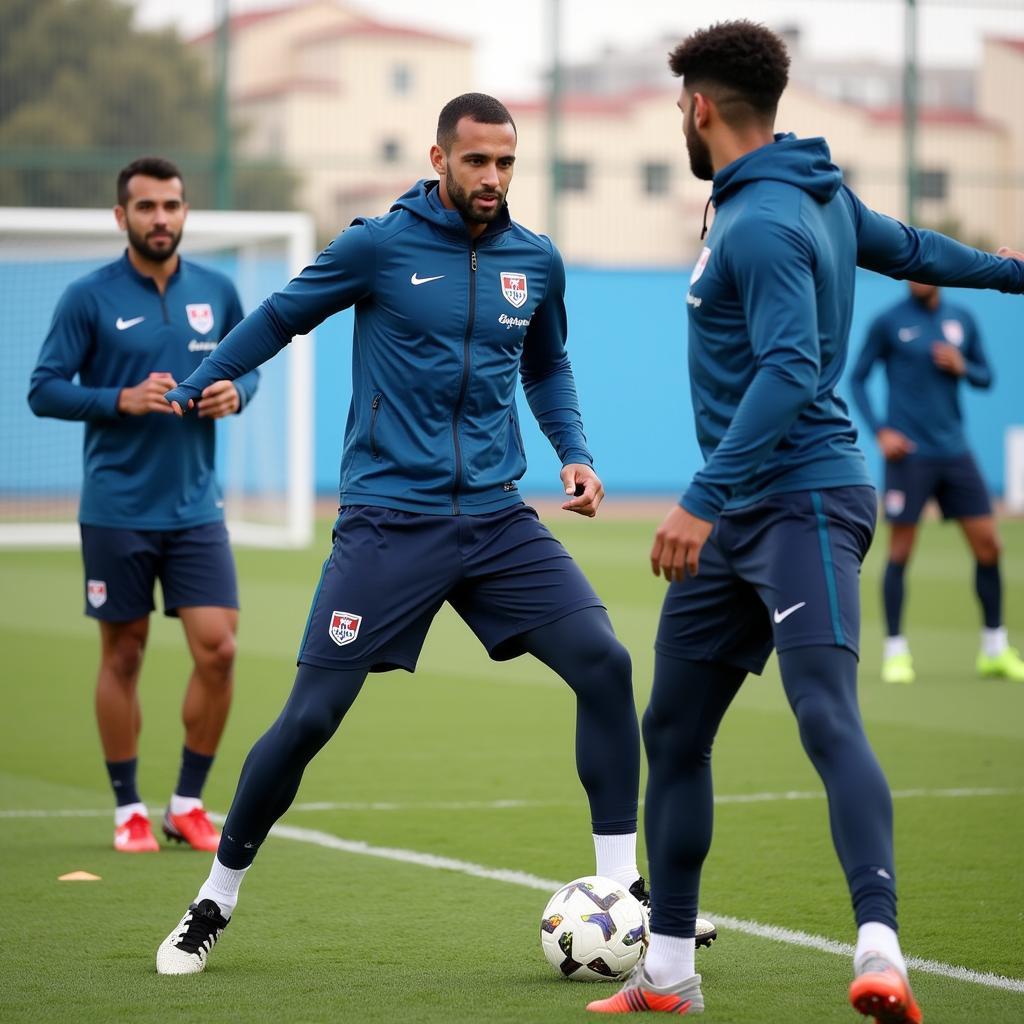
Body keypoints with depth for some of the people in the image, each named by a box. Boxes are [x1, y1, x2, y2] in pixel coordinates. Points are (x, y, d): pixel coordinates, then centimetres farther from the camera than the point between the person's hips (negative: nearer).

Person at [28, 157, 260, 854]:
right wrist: (122, 400, -19)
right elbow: (44, 389, -6)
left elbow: (248, 366, 17)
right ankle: (129, 809, 17)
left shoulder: (218, 292, 5)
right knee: (123, 655, 4)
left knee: (218, 648, -6)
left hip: (196, 507, 3)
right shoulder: (89, 298, -5)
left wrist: (235, 392, -6)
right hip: (116, 511, -3)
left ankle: (189, 803, 10)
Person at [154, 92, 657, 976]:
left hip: (498, 519, 4)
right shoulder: (379, 246, -5)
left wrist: (575, 454, 9)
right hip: (389, 523, -3)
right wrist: (188, 391, 16)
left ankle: (623, 887, -1)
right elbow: (279, 319, 9)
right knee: (310, 714, -5)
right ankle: (216, 898, 15)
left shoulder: (537, 262, 6)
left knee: (605, 666, -12)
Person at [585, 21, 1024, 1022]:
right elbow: (911, 249, 27)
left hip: (801, 501, -10)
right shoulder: (819, 193, 13)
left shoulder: (761, 225, -16)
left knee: (827, 717, -24)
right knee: (672, 732, 12)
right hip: (735, 520, 10)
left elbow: (790, 372, -27)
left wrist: (704, 499, -33)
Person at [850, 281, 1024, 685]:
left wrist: (962, 367, -7)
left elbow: (986, 376, 16)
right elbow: (857, 378, 1)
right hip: (909, 452, -4)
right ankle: (896, 652, 6)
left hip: (954, 450, 4)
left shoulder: (962, 320, 8)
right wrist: (879, 430, -10)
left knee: (988, 545, 2)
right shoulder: (888, 323, -3)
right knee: (901, 550, -3)